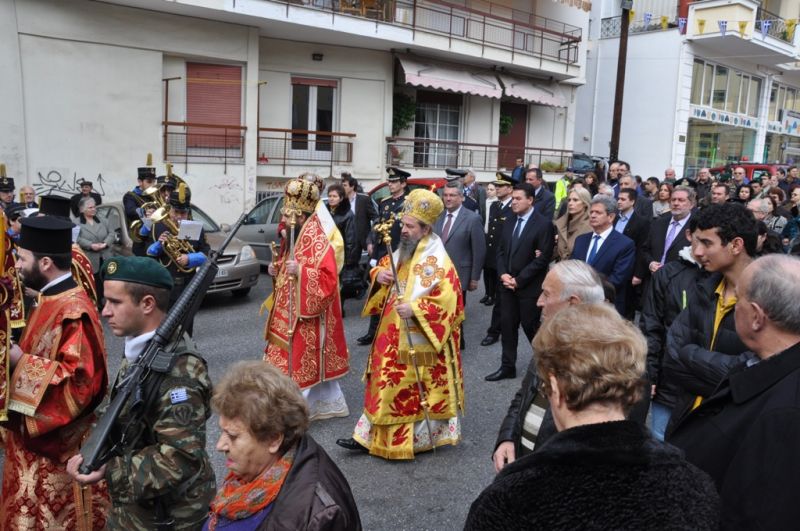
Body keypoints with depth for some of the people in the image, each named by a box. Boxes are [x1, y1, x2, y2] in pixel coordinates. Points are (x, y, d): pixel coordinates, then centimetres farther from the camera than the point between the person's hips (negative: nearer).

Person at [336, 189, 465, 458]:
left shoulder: (437, 262, -18)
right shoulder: (402, 252, 8)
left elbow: (447, 300, -24)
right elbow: (382, 267, 20)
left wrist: (415, 309, -32)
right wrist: (378, 275, -4)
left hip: (419, 342, -8)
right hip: (393, 337, 8)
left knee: (414, 392, 4)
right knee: (387, 386, 14)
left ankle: (421, 437, 23)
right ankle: (372, 436, 22)